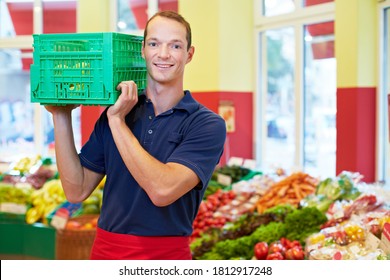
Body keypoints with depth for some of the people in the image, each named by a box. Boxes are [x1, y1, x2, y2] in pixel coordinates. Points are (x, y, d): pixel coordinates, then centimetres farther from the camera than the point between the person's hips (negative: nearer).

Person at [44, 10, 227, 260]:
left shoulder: (207, 124, -10)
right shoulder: (114, 113, 2)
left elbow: (163, 190, -24)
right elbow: (77, 190, 0)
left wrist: (118, 121, -19)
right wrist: (61, 116, -6)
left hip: (166, 255, -3)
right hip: (104, 251, 4)